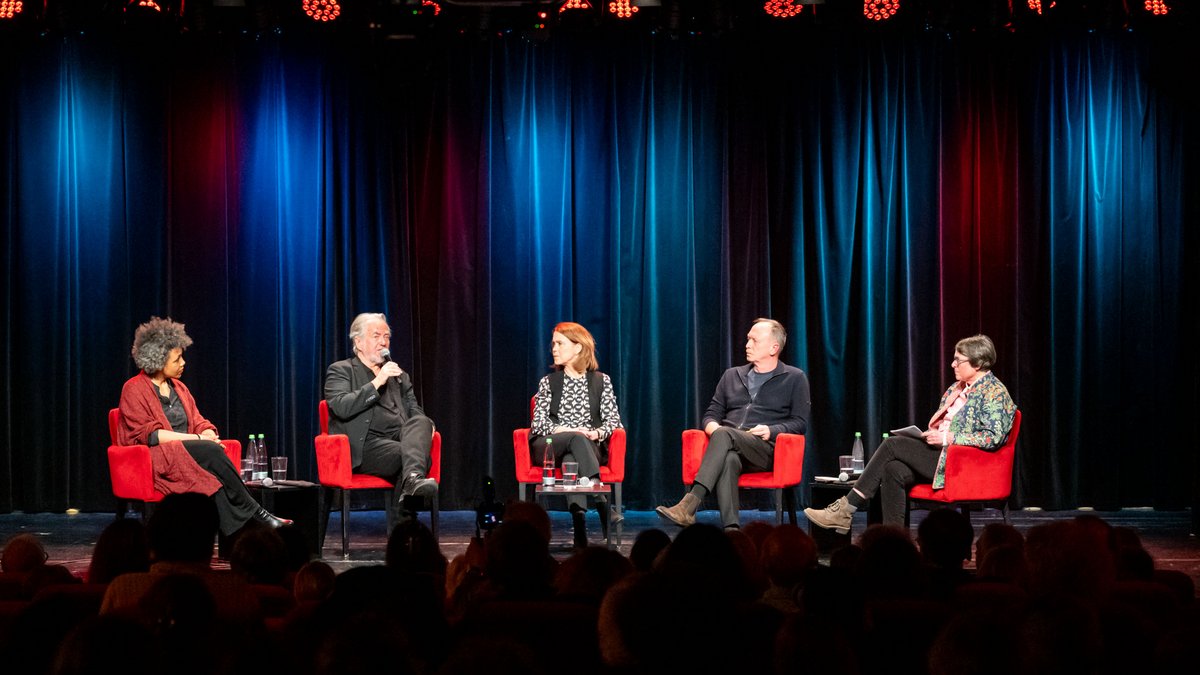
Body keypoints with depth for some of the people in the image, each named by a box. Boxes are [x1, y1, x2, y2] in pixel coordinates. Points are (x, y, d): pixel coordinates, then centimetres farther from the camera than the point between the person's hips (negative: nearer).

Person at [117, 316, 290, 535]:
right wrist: (198, 440, -16)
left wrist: (208, 435, -9)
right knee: (211, 451, -31)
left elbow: (199, 423, 18)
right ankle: (254, 513, -26)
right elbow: (148, 435, -12)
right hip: (157, 460, -6)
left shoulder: (178, 388, 20)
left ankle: (235, 534, -46)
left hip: (187, 454, 6)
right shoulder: (134, 390, -2)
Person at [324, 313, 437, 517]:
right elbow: (341, 408, -7)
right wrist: (377, 382, -13)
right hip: (365, 446, -4)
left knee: (421, 422, -30)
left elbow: (414, 411, 23)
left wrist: (425, 427, -2)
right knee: (402, 453, -34)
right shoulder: (340, 370, 11)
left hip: (398, 439, 4)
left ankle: (413, 478, -55)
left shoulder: (399, 376, 28)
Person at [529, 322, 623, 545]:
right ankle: (600, 500, -52)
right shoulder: (548, 382, 14)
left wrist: (597, 433, -18)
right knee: (577, 439, -35)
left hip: (589, 447, 0)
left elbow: (613, 420, 5)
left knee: (570, 459, -37)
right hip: (548, 447, 0)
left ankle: (579, 517, -54)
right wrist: (563, 430, -17)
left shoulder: (601, 381, 13)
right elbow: (538, 423, 3)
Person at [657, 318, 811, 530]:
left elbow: (800, 423, 7)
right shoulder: (732, 375, 26)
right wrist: (713, 427, -1)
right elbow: (711, 414, 24)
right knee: (728, 460, -38)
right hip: (730, 447, 3)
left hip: (767, 448, -3)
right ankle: (731, 529, -53)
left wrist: (771, 431, -11)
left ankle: (689, 505, -50)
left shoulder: (794, 378, 15)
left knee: (724, 434, -36)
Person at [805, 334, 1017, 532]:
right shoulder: (957, 388, 20)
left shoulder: (994, 392, -7)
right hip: (939, 453, 9)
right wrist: (932, 435, 6)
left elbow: (994, 437, -19)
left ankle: (844, 511, -16)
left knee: (892, 445, -18)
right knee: (893, 470, -20)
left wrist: (947, 438, -19)